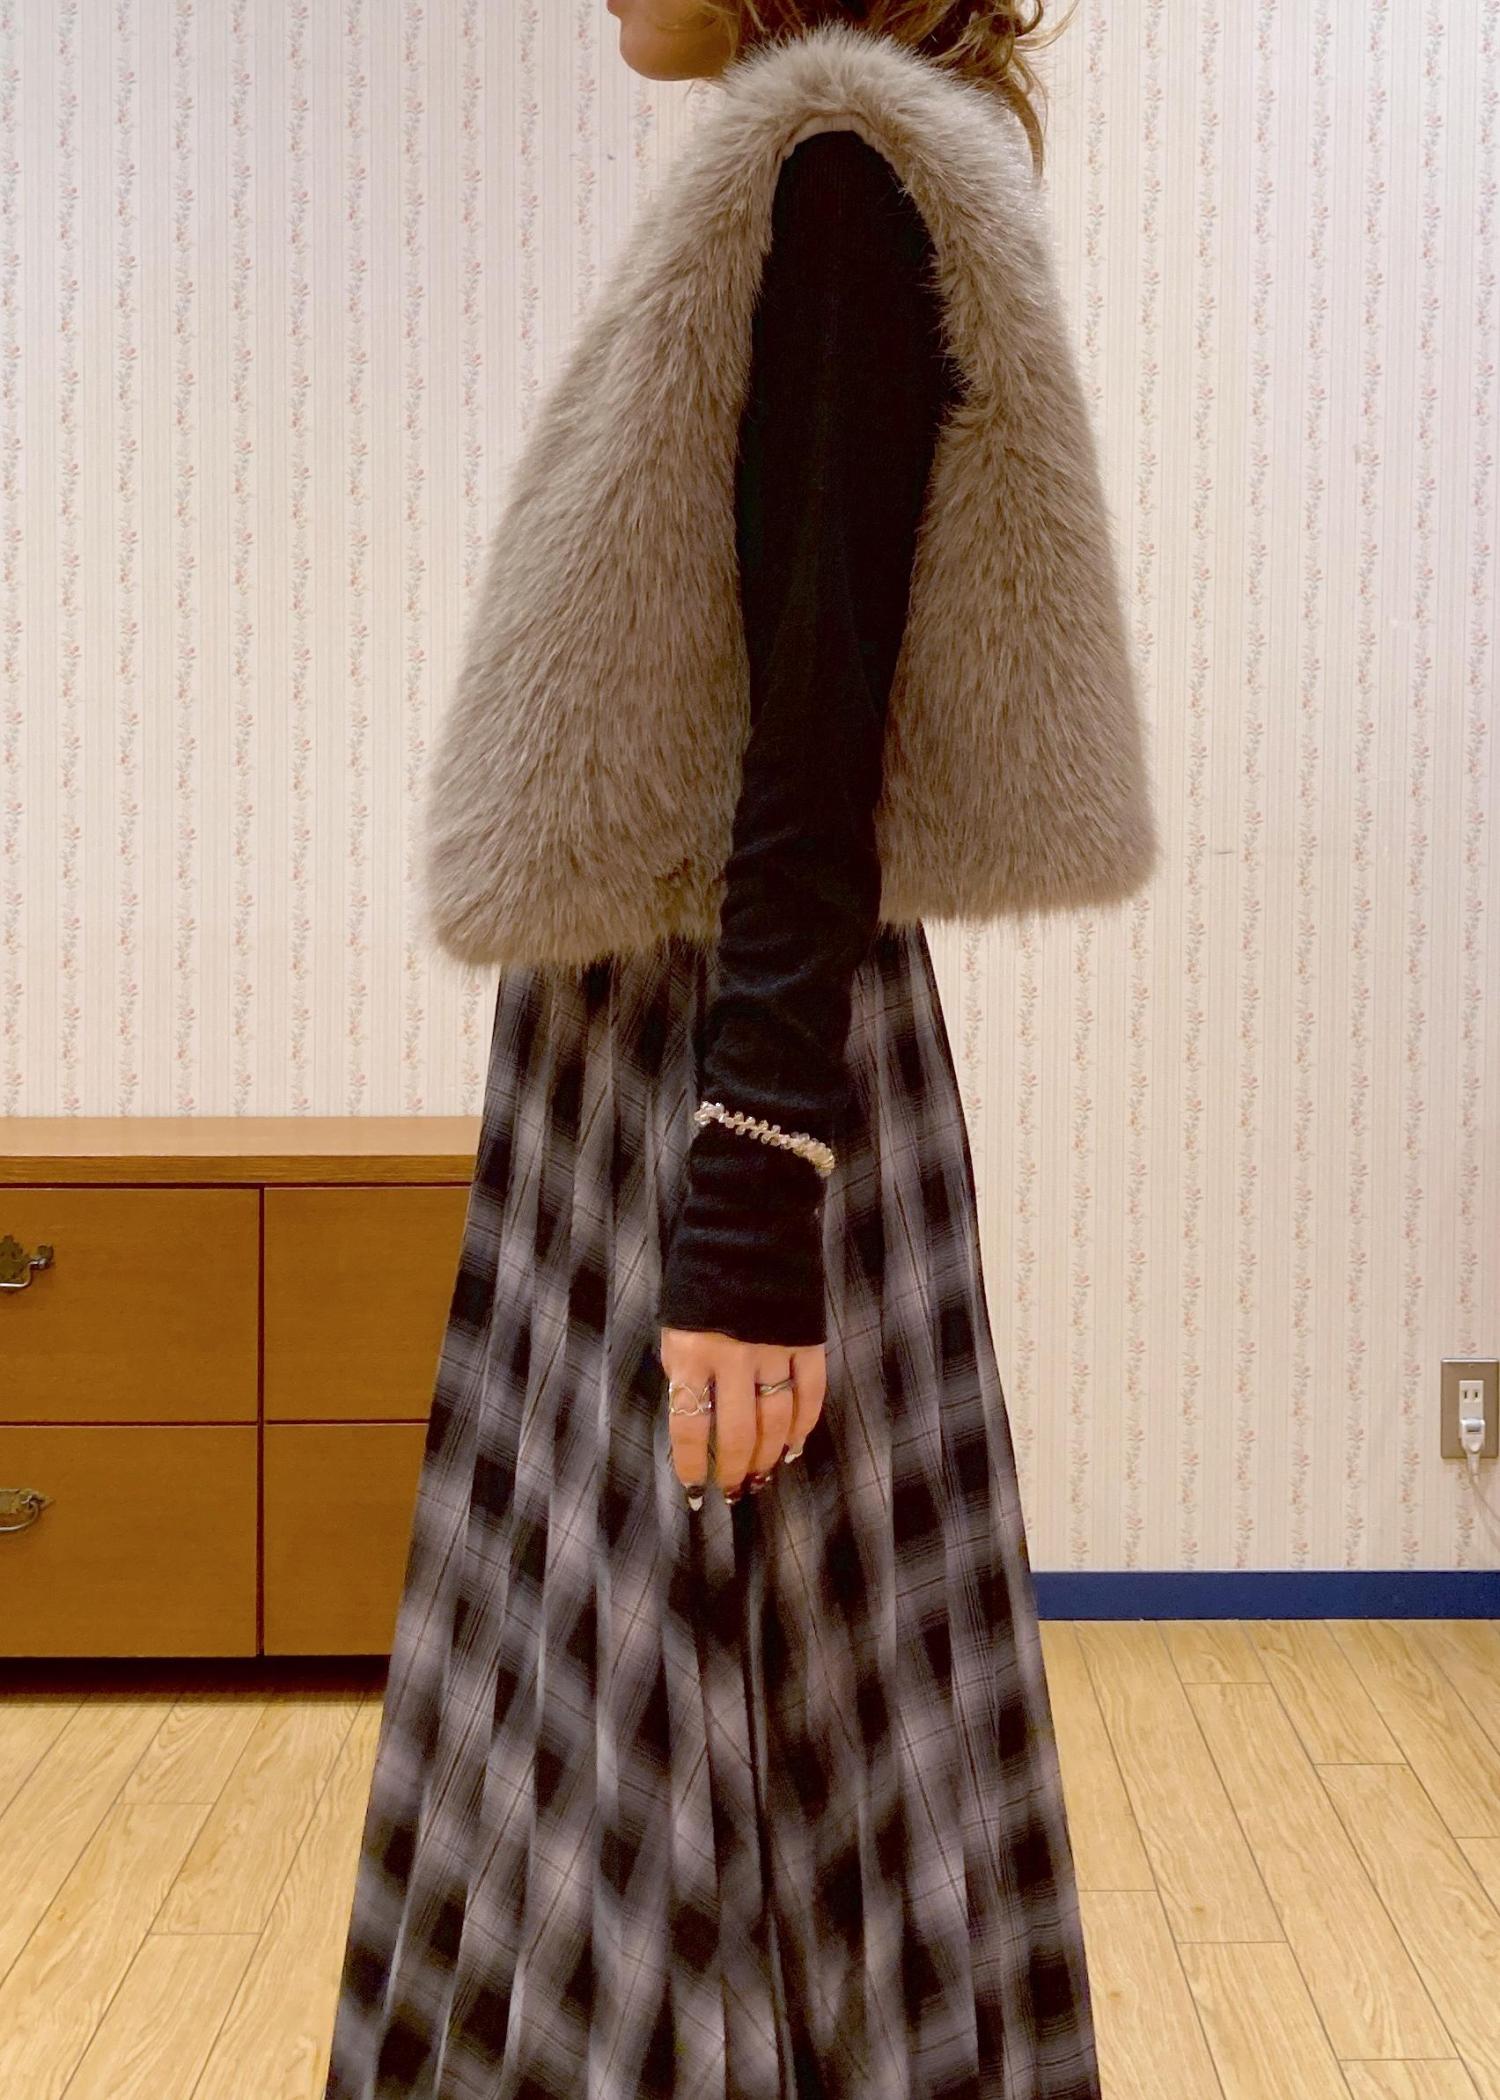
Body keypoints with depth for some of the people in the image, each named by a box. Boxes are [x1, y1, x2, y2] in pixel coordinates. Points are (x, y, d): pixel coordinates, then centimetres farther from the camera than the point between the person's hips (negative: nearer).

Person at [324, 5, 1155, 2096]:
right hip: (665, 1068, 10)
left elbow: (821, 740, -20)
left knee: (731, 1749, -1)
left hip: (737, 1079, -10)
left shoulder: (837, 178, -11)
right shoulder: (804, 192, 17)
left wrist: (753, 1202, -24)